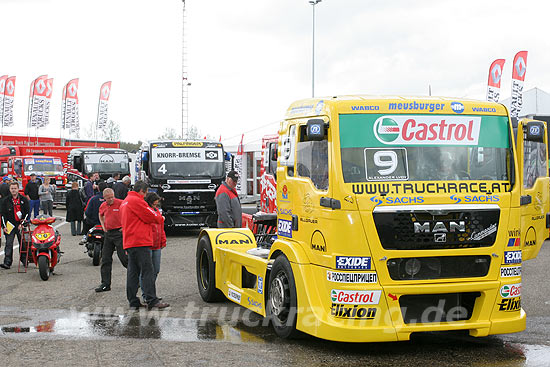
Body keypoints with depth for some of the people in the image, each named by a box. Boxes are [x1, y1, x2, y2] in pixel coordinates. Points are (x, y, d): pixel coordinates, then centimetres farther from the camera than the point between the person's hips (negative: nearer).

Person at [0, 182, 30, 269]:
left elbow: (27, 213, 3)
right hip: (10, 225, 0)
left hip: (21, 225, 0)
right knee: (9, 244, -6)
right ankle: (7, 262, -9)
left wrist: (22, 223, -7)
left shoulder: (24, 200, 4)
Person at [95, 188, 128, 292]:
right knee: (105, 259, 5)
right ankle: (105, 284, 10)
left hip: (119, 232, -6)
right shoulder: (103, 206, 9)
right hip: (108, 233, 6)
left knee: (124, 258, -8)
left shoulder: (121, 203, -11)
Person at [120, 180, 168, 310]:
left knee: (133, 272, 9)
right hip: (140, 242, -10)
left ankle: (133, 302, 10)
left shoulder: (125, 202, 22)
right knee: (147, 271, -10)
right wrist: (160, 217, 11)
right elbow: (153, 217, -10)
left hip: (129, 242, 10)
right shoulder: (136, 201, -10)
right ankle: (152, 301, -12)